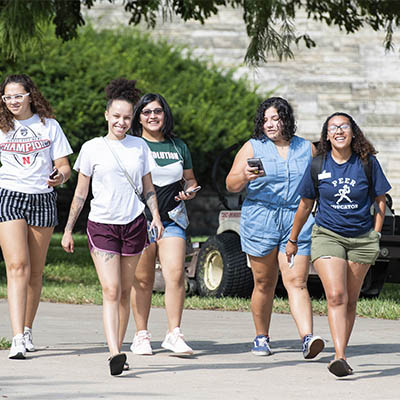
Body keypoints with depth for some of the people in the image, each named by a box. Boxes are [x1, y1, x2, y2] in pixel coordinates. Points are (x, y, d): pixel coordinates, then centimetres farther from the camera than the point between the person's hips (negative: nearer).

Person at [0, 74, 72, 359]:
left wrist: (60, 176, -13)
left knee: (35, 271, 7)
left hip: (42, 199, 2)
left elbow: (64, 166, 9)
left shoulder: (49, 126, 9)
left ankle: (27, 330, 24)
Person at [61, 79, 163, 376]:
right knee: (111, 291, -14)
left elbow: (148, 187, 16)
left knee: (125, 292, 7)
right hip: (102, 225, -3)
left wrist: (156, 216, 0)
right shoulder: (92, 148, 2)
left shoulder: (140, 147, 9)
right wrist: (68, 229, 6)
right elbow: (81, 192, 7)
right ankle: (114, 354, -24)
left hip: (134, 225, 3)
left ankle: (118, 349, 16)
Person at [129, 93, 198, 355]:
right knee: (143, 280, -2)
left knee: (176, 274, -12)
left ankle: (174, 334, -9)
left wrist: (190, 192, 3)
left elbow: (191, 180, 24)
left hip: (171, 220, 2)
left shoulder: (178, 146, 15)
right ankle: (141, 335, 8)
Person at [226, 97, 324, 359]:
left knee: (296, 282, -11)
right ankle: (262, 338, 21)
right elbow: (231, 185, 2)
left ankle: (308, 339, -23)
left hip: (298, 222, 0)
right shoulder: (253, 148, 7)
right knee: (264, 284, 6)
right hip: (260, 223, 0)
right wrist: (245, 176, -20)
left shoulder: (307, 149, 12)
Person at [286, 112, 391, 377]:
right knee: (336, 296, -16)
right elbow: (305, 205, 10)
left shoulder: (367, 163, -2)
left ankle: (341, 353, 18)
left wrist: (376, 235, 2)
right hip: (328, 235, -1)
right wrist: (293, 240, 17)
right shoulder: (318, 166, -2)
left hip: (362, 239, 1)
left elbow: (380, 200, 9)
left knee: (350, 300, 7)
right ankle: (340, 358, -25)